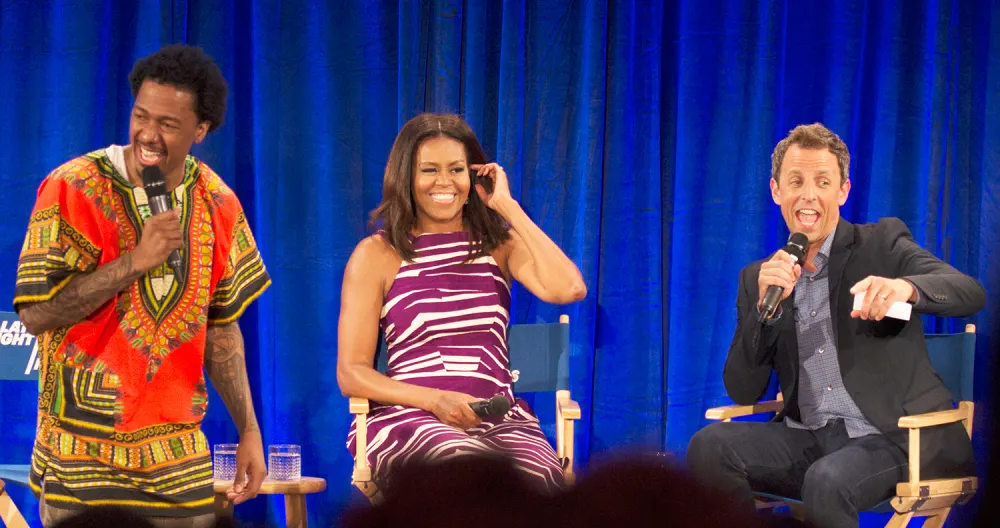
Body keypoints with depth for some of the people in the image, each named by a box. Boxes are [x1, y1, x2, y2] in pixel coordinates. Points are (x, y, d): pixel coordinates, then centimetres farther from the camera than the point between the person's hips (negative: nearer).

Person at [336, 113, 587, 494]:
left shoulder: (499, 243, 16)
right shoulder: (376, 255, 9)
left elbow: (568, 289, -6)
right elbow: (351, 374, 5)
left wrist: (508, 206, 3)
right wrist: (435, 400, -12)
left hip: (499, 417, 2)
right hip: (408, 416, -2)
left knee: (541, 477, -35)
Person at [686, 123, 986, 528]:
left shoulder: (882, 243, 3)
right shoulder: (759, 278, 12)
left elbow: (972, 293, -12)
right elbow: (743, 392, 5)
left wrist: (905, 286, -34)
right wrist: (765, 306, -11)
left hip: (890, 437, -3)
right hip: (807, 437, 4)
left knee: (825, 481, -34)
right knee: (709, 446, -23)